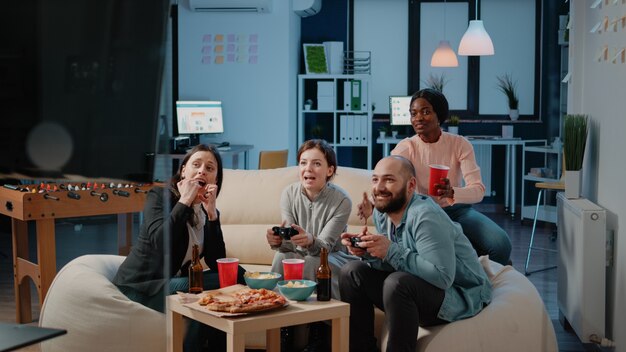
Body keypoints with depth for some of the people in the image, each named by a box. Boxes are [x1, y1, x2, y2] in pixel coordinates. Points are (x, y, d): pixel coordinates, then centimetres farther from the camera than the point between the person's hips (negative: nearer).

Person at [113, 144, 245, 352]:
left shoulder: (208, 212, 7)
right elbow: (160, 243, -27)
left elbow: (218, 266, -7)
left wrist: (211, 213, -13)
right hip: (139, 287, -6)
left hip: (172, 286, 6)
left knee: (235, 275, -10)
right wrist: (185, 201, -21)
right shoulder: (160, 196, -8)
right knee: (203, 295, -30)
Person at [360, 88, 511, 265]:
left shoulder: (460, 144, -9)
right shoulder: (406, 147, -9)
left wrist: (452, 192, -42)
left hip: (457, 210, 1)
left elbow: (478, 190, -19)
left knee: (500, 244, -25)